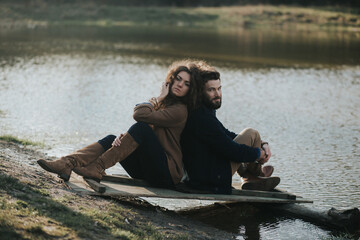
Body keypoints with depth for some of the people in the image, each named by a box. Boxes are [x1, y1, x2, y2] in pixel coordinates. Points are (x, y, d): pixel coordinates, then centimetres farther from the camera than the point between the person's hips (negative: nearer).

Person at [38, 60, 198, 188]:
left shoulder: (179, 110, -11)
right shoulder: (163, 103, 17)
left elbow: (140, 115, -21)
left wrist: (159, 98, -4)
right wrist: (124, 137, -14)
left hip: (167, 172, -8)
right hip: (146, 171, 8)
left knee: (141, 128, -25)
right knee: (111, 139, -7)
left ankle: (96, 169, -27)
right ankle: (67, 163, -27)